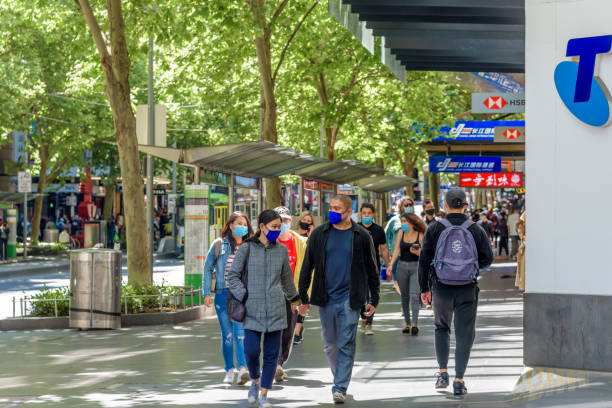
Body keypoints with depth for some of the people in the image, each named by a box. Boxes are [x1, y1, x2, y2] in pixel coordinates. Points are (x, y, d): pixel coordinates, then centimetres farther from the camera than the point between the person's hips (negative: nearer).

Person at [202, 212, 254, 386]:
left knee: (240, 332, -16)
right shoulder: (218, 245, 5)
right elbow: (207, 269, 8)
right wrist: (206, 293, 1)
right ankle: (229, 370, 15)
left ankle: (243, 368, -26)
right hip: (223, 294, 1)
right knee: (227, 335, 3)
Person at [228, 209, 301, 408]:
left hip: (275, 310, 3)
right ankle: (255, 381, 22)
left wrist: (294, 299, 31)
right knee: (251, 351, -8)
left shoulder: (281, 250, 7)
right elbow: (233, 276, 1)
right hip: (252, 310, -2)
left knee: (272, 353, 1)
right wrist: (245, 298, -7)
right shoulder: (246, 248, -2)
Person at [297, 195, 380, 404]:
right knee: (330, 343, 10)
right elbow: (307, 266, 9)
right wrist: (303, 296, 6)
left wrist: (374, 299, 7)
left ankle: (340, 388, -2)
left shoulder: (361, 236, 1)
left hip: (349, 299, -2)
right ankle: (340, 377, 31)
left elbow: (372, 269, 8)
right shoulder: (319, 234, 5)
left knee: (346, 345, -5)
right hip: (326, 299, 2)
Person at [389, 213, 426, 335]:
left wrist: (416, 252, -20)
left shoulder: (420, 235, -3)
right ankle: (408, 323, 17)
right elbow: (397, 250, 3)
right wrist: (391, 264, -7)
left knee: (414, 295, -15)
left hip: (416, 267, -4)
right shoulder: (401, 233, 5)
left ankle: (414, 324, -21)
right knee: (404, 297, 9)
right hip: (402, 266, 4)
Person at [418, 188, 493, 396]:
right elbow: (487, 259, 1)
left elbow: (424, 260, -2)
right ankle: (459, 380, -2)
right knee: (464, 334, 4)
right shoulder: (476, 230, -3)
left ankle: (443, 373, 15)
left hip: (441, 289, 1)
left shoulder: (434, 229, -4)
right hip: (467, 290, 0)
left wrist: (424, 288, 6)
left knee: (441, 328, 20)